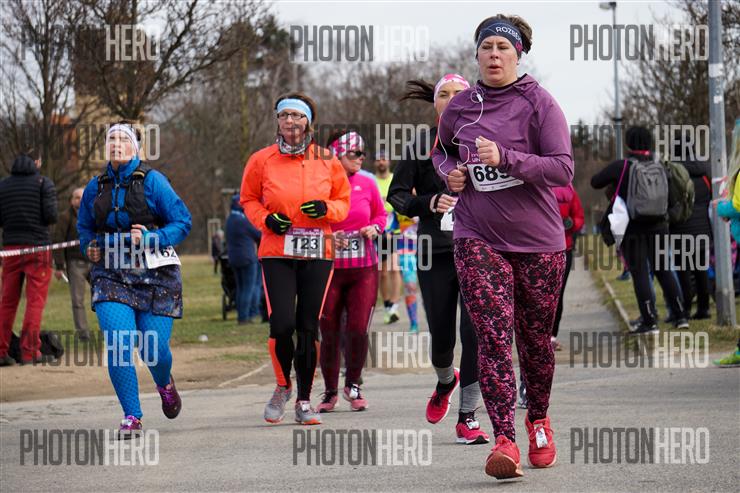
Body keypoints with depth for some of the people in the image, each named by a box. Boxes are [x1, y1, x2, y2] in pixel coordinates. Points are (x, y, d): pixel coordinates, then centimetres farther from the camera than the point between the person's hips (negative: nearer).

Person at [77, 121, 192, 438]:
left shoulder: (153, 181, -5)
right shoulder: (96, 187, 8)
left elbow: (183, 222, -5)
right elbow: (84, 227, 25)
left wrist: (152, 240, -19)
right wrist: (89, 247, 4)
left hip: (154, 274, -2)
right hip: (111, 277, 2)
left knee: (154, 350, -1)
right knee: (118, 346, -15)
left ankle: (164, 384, 36)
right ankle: (131, 417, -5)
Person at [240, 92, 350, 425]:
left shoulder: (327, 161, 4)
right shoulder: (262, 160, 2)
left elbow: (343, 202, 13)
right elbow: (248, 199, 12)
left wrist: (326, 209, -9)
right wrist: (266, 219, -7)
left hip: (318, 253, 1)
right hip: (277, 254, -1)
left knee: (309, 327, 2)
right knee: (282, 324, -13)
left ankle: (304, 400, 14)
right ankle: (283, 386, 13)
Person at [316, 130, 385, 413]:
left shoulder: (367, 184, 4)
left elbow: (381, 215, 18)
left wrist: (375, 228, -3)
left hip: (363, 267, 2)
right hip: (328, 268, -2)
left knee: (358, 330, -5)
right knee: (329, 333, 2)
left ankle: (353, 385, 17)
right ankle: (330, 392, 17)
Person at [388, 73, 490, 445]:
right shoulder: (421, 145, 6)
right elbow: (397, 195, 7)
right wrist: (430, 203, -10)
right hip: (436, 251, 1)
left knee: (475, 332, -10)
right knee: (441, 336, 5)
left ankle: (467, 417, -2)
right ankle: (445, 381, 40)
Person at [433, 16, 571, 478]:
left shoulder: (539, 103, -6)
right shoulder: (460, 107, 6)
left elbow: (563, 169, -15)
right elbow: (441, 150, 27)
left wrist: (505, 158, -25)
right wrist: (450, 172, 4)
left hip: (538, 241, -1)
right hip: (478, 239, 1)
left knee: (536, 339, 11)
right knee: (493, 336, -14)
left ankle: (539, 420, 37)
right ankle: (505, 442, -21)